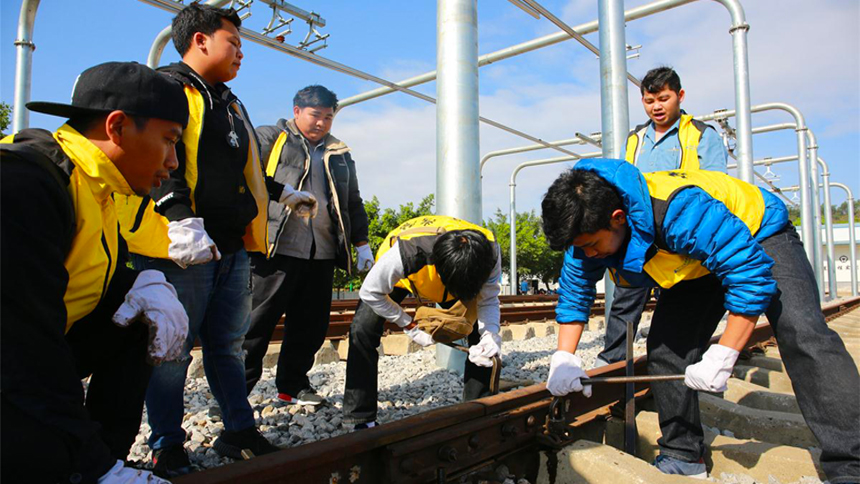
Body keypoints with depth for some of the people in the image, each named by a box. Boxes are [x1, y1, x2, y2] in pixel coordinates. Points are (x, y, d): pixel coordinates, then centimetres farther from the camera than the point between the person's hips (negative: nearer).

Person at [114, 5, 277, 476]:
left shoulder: (228, 102, 24)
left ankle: (239, 430, 26)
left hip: (231, 247, 8)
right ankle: (167, 447, 17)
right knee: (173, 349, 1)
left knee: (228, 344, 14)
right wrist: (181, 220, -27)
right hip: (181, 247, -8)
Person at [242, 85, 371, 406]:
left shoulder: (340, 154, 23)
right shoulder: (270, 138, 9)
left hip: (321, 255, 5)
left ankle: (293, 385, 22)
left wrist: (362, 244, 19)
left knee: (310, 325, 8)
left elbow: (354, 203, 26)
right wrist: (282, 191, -17)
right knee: (257, 322, -2)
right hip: (278, 248, -5)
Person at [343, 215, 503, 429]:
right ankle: (362, 419, -6)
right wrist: (411, 327, -24)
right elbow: (370, 292, -28)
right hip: (400, 274, -2)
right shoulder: (406, 252, -46)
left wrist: (491, 335, -39)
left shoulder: (489, 251, -35)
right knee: (363, 330, -20)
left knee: (483, 334, -11)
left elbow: (488, 300, -18)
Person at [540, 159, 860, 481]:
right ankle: (683, 455, 8)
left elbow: (752, 275, -39)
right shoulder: (589, 227, -21)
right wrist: (564, 358, -18)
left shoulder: (680, 210, -44)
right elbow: (574, 292, -9)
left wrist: (722, 357, -38)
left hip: (759, 237, -6)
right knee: (666, 348, -5)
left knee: (802, 334, -24)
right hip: (694, 262, 6)